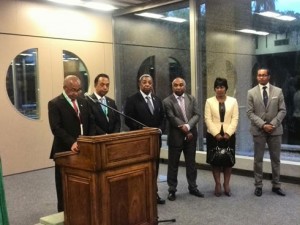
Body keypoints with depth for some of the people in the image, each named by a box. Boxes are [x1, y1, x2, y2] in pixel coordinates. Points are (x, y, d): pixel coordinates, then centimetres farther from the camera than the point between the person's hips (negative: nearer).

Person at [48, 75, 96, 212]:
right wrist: (71, 143, -28)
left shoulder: (83, 102, 11)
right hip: (65, 151, -5)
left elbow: (91, 123, 13)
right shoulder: (54, 104, -8)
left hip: (83, 149, 5)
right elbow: (56, 128, -17)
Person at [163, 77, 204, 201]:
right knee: (173, 165, 5)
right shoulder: (167, 101, -5)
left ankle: (193, 187, 27)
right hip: (176, 137, -3)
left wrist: (187, 126, -18)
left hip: (191, 136, 3)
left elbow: (197, 115, -2)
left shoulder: (191, 99, 7)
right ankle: (172, 190, 16)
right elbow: (172, 118, -13)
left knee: (191, 163, 13)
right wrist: (185, 130, -14)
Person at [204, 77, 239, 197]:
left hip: (229, 135, 1)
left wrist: (228, 133, -13)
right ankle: (218, 184, 12)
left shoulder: (233, 101, 5)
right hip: (213, 135, 0)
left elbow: (235, 119, -1)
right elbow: (208, 119, -4)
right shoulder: (209, 101, 3)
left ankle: (226, 184, 16)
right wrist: (216, 134, -14)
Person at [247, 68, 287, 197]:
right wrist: (263, 125, -15)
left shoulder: (278, 91, 4)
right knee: (258, 159, 5)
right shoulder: (251, 92, 0)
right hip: (258, 130, -1)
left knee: (276, 159, 9)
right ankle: (258, 186, 14)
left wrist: (273, 124, -12)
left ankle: (276, 185, 20)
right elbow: (250, 113, -4)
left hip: (275, 129, 1)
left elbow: (282, 110, 1)